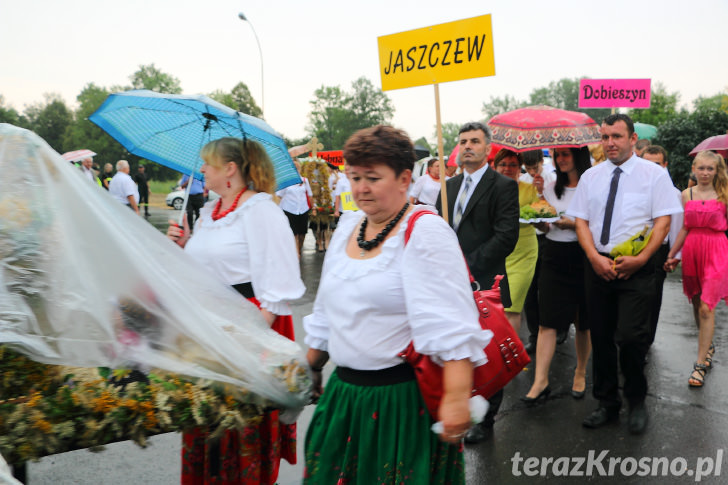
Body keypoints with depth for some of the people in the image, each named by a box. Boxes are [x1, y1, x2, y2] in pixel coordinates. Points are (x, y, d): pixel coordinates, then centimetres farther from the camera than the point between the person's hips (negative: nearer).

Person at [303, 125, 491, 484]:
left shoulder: (425, 232, -14)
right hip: (344, 391, 7)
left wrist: (456, 397, -29)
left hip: (404, 397, -7)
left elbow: (451, 326, -23)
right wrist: (310, 370, 24)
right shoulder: (347, 228, 8)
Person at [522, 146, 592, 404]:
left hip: (581, 257, -4)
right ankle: (540, 381, 0)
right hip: (554, 256, 4)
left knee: (583, 322, 9)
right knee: (547, 320, -2)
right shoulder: (552, 188, 11)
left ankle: (580, 373, 28)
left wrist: (572, 223, -21)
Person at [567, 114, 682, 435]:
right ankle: (607, 404, 24)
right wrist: (595, 257, -9)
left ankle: (637, 402, 15)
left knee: (630, 337, -10)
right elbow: (581, 220, 7)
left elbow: (663, 220, -4)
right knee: (600, 336, 9)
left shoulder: (654, 174, 1)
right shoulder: (590, 177, 10)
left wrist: (640, 258, -16)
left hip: (636, 268, -3)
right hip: (597, 265, 4)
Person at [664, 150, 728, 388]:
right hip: (691, 250, 4)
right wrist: (671, 255, 7)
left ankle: (700, 364, -2)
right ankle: (707, 346, 37)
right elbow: (684, 228, 9)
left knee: (706, 308, -8)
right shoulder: (687, 195, 6)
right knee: (697, 304, 13)